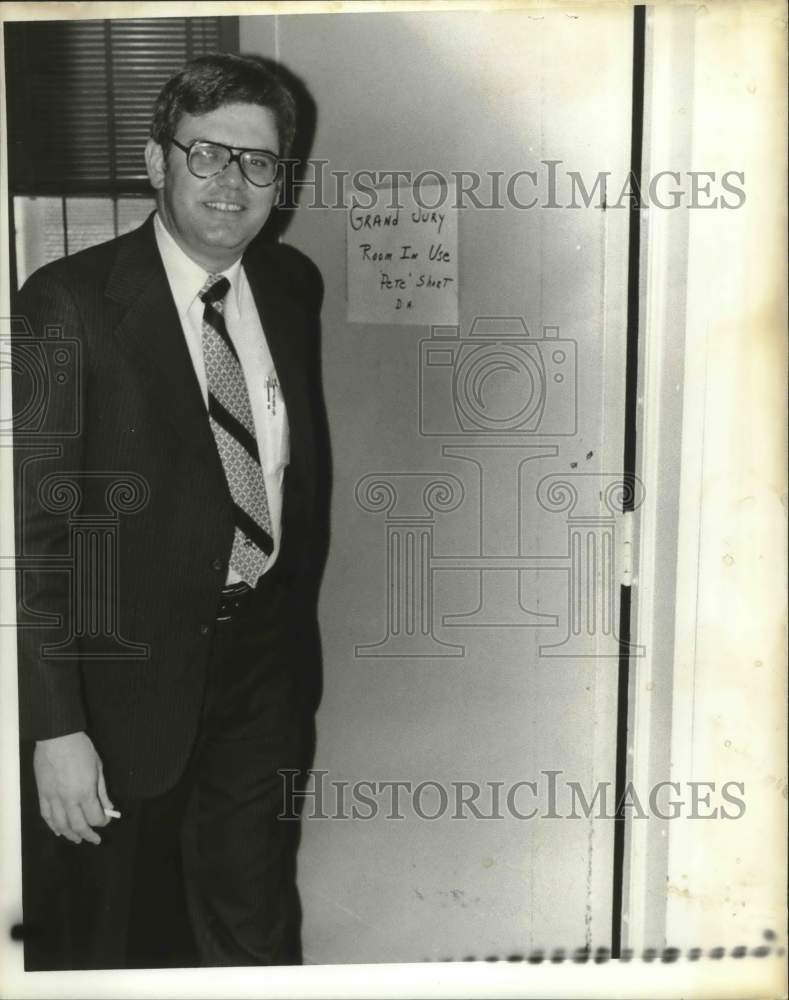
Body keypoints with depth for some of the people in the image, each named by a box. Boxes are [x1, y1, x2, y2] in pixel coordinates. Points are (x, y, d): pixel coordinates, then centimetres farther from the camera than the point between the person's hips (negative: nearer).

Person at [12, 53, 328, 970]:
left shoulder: (292, 286, 1)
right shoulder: (68, 304, -15)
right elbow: (36, 524, -17)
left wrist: (296, 624, 11)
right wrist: (55, 728, -19)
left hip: (263, 661, 4)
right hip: (130, 676, -4)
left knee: (258, 935, 19)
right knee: (102, 939, 20)